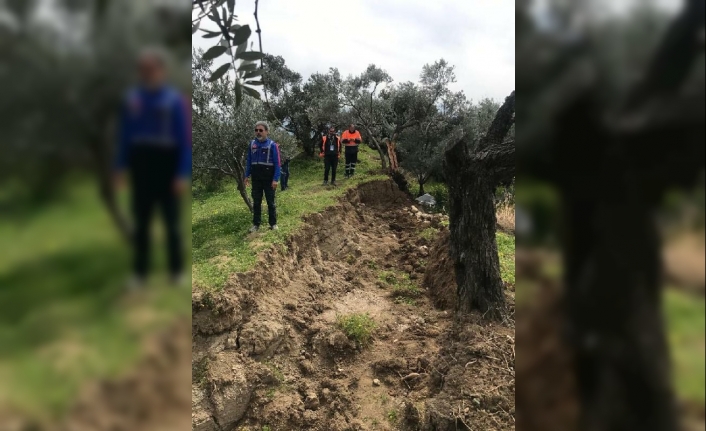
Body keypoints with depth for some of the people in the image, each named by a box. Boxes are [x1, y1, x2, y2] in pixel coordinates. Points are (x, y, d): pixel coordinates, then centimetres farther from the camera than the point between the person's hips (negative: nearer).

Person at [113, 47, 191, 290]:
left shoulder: (175, 100, -9)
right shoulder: (132, 99, 1)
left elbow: (185, 139, -10)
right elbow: (124, 135, 6)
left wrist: (183, 175, -13)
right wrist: (120, 168, 4)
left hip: (166, 164, -3)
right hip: (140, 163, 3)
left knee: (171, 220, 5)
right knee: (140, 221, 9)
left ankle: (176, 270, 18)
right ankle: (139, 271, 19)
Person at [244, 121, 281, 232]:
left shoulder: (272, 145, -9)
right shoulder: (252, 144, 4)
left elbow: (277, 163, -10)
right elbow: (249, 161, 12)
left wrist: (276, 179, -16)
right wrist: (247, 176, 8)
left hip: (269, 178, -4)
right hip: (256, 178, 4)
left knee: (270, 202, 6)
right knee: (256, 202, 9)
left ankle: (273, 224, 17)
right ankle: (256, 224, 18)